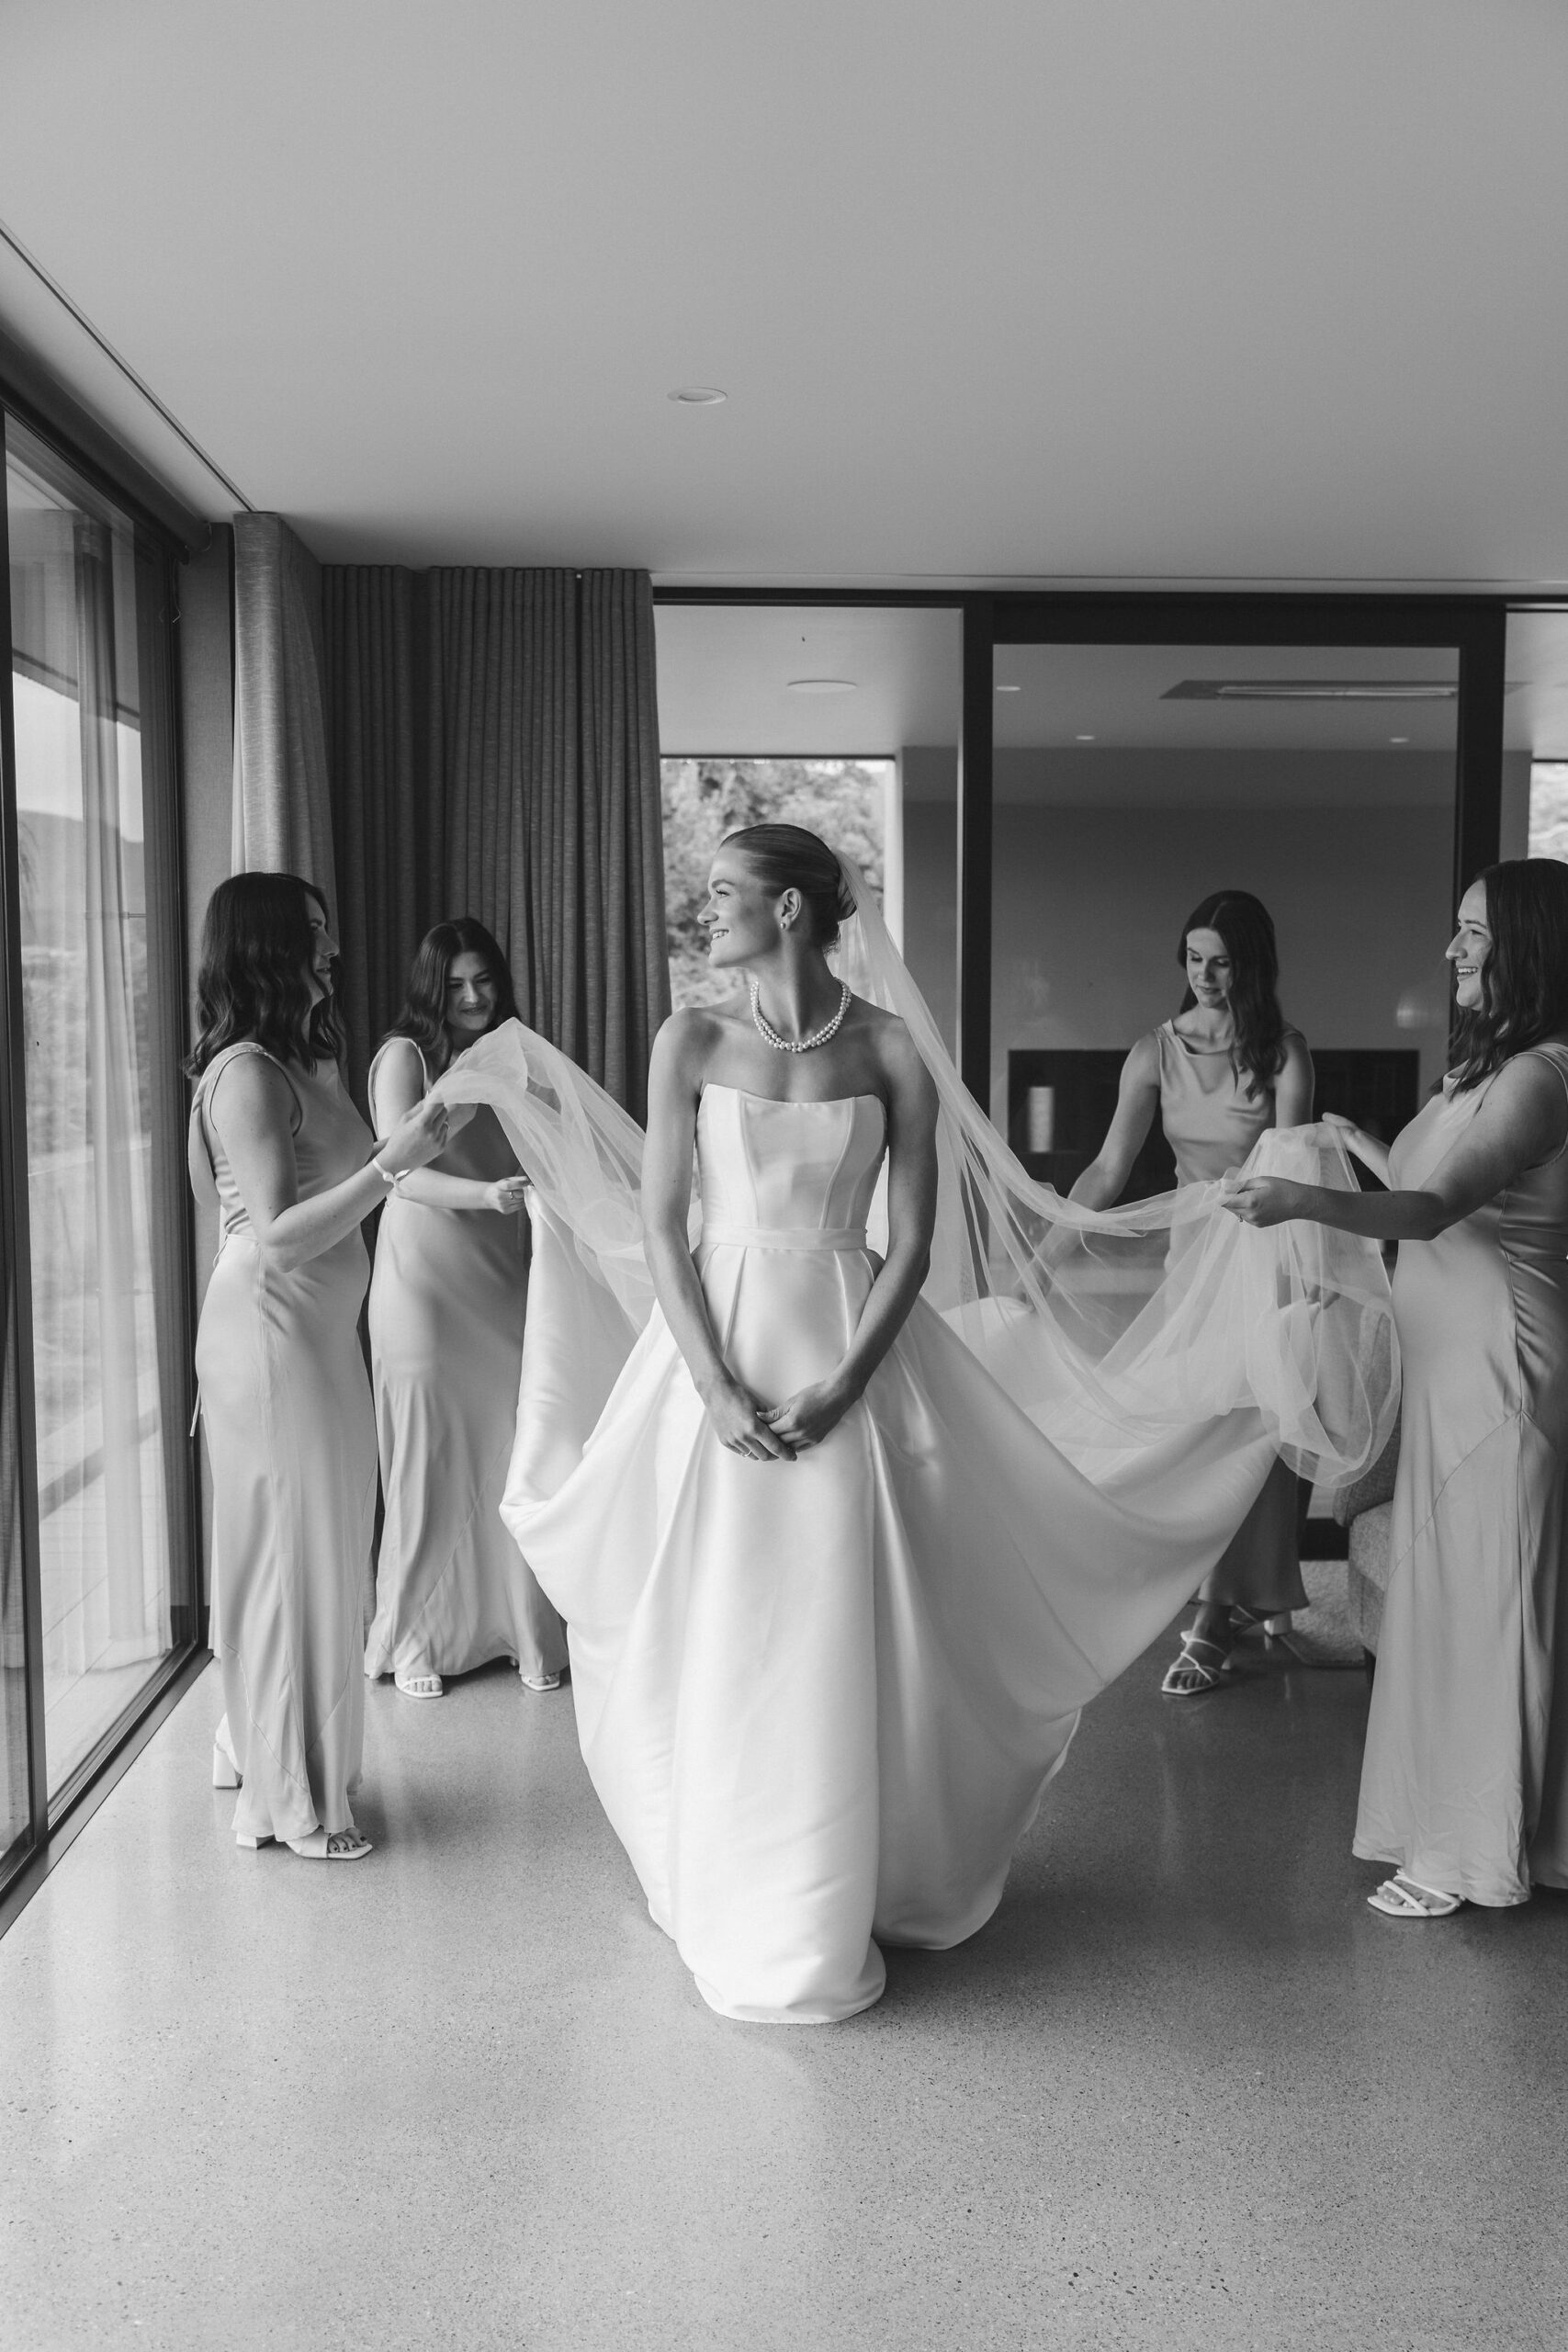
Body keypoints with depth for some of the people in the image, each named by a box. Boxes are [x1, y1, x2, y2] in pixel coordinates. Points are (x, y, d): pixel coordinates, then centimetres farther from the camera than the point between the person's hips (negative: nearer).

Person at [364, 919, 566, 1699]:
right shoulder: (405, 1056, -3)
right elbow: (402, 1171, -14)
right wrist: (485, 1194, -29)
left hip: (504, 1280, 4)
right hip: (425, 1276, -4)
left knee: (512, 1454, 1)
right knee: (428, 1458, 2)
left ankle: (522, 1631, 13)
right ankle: (415, 1640, 14)